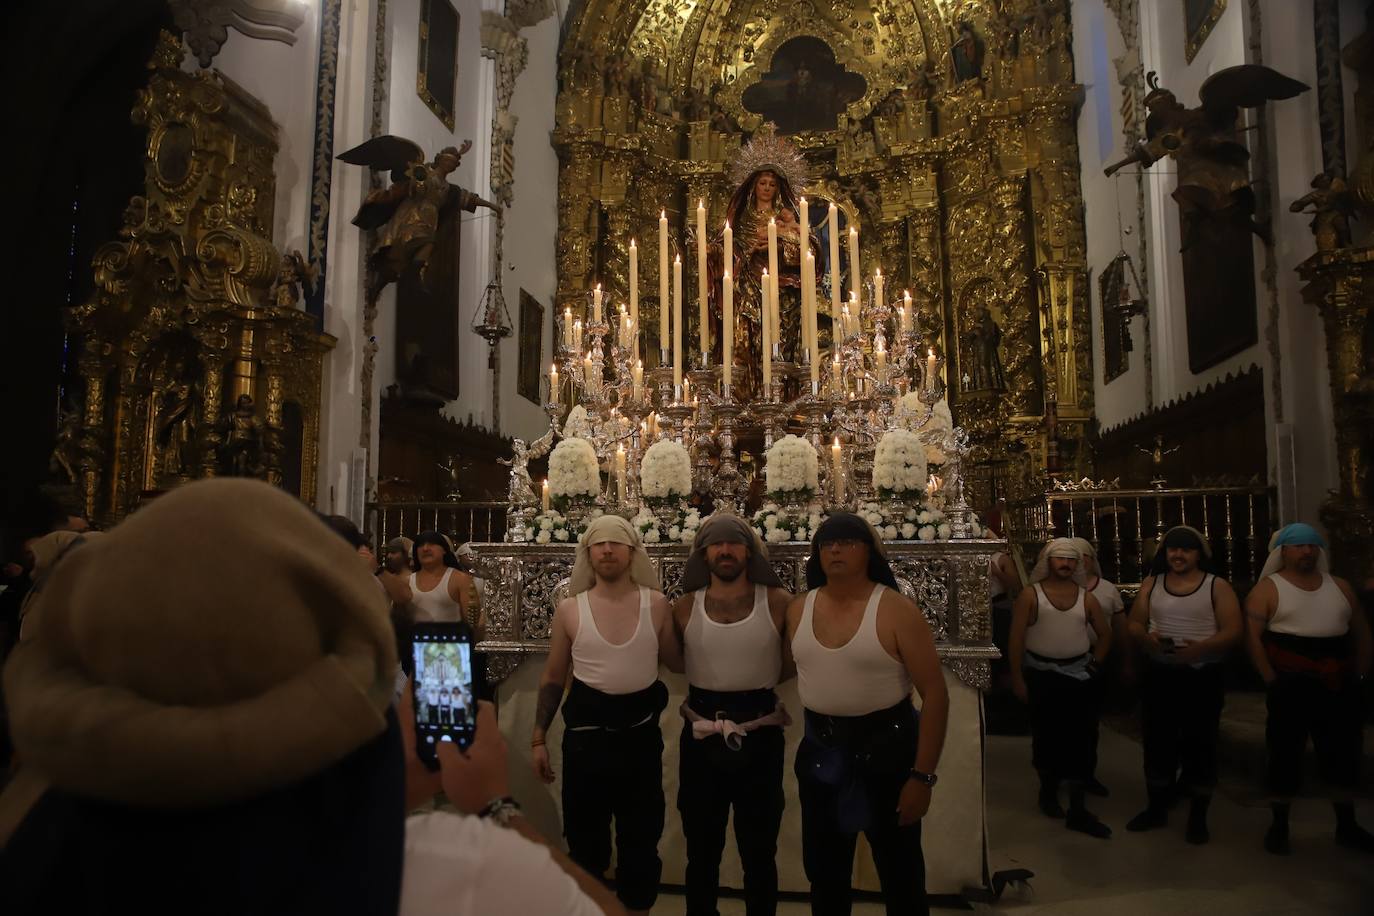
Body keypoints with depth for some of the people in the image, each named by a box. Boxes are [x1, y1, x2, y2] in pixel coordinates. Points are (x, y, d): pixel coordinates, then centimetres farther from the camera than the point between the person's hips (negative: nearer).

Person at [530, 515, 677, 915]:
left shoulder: (656, 604, -4)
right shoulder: (569, 610, -3)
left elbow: (680, 661, 7)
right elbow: (553, 678, 5)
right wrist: (538, 739, 4)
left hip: (641, 731, 1)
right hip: (586, 732, 0)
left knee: (641, 838, 14)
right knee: (585, 838, 14)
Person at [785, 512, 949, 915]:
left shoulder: (896, 610, -14)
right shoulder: (798, 609, -1)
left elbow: (934, 694, -14)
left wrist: (922, 776, -17)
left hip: (886, 746, -4)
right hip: (819, 749, 4)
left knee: (900, 872, 12)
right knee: (823, 871, 20)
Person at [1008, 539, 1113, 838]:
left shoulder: (1086, 597, 4)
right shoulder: (1030, 595, -6)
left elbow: (1105, 634, 16)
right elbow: (1017, 639, -8)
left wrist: (1095, 664, 5)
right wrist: (1017, 678, -11)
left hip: (1080, 676, 3)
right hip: (1041, 675, -2)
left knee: (1080, 740, 2)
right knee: (1047, 737, 9)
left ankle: (1077, 809, 10)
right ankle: (1048, 790, 32)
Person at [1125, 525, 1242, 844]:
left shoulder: (1217, 586, -3)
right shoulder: (1151, 584, 7)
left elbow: (1232, 631, -10)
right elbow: (1134, 624, 7)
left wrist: (1202, 647, -27)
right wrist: (1146, 638, -16)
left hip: (1204, 676, -3)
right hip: (1159, 675, 3)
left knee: (1200, 744, 4)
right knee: (1158, 742, 11)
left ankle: (1198, 817, 18)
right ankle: (1156, 809, 25)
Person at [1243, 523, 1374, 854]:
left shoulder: (1340, 587, 11)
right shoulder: (1267, 589, -4)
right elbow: (1252, 637, -10)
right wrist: (1271, 680, -14)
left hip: (1339, 686, 5)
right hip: (1291, 686, -5)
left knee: (1343, 755, 12)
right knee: (1285, 756, 3)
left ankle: (1347, 826, 28)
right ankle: (1279, 827, 14)